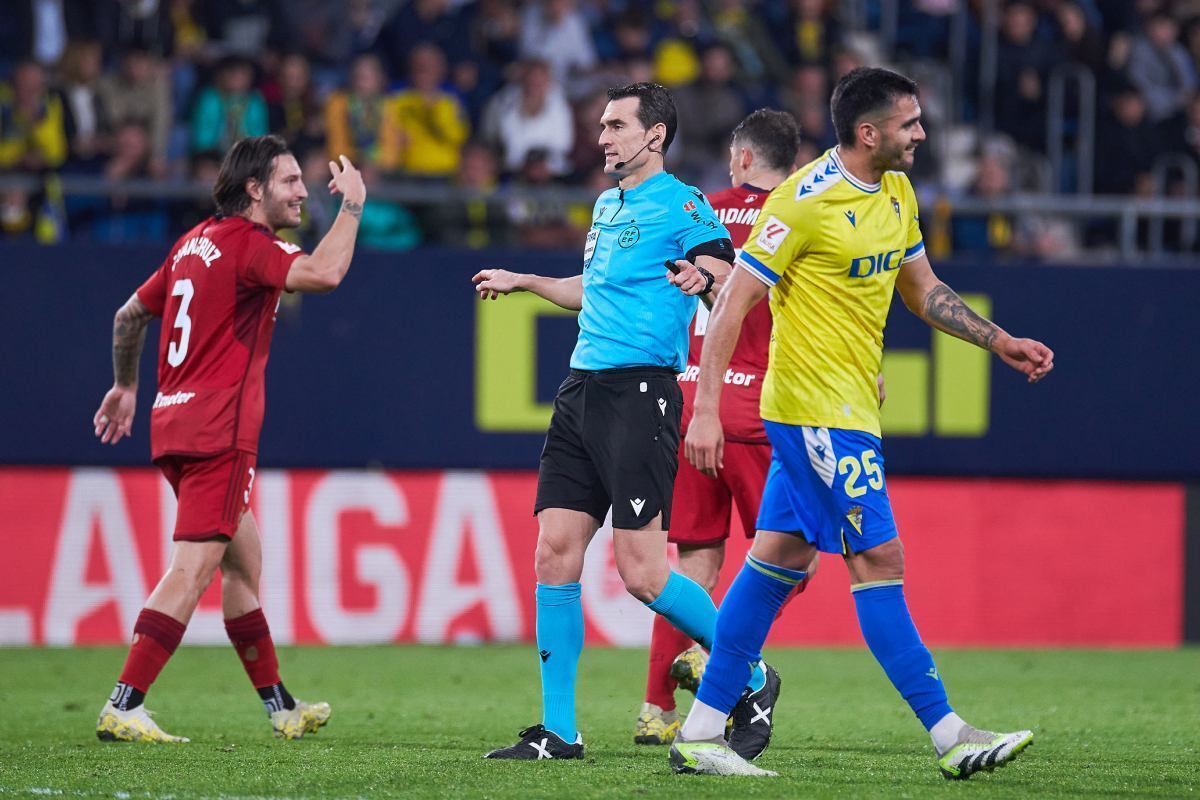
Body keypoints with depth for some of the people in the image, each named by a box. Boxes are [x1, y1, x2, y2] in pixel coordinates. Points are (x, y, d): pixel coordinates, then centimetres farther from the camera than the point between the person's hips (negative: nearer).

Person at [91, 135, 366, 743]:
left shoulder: (197, 242, 16)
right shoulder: (247, 243, -11)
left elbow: (130, 314, 25)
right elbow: (325, 273, -28)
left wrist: (125, 385, 39)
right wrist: (352, 206, -13)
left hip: (173, 420, 10)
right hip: (217, 429, -10)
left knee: (244, 561, 17)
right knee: (192, 569, -12)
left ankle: (279, 707, 25)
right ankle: (122, 708, -18)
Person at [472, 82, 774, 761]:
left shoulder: (682, 206, -6)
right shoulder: (607, 206, 19)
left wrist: (706, 274, -35)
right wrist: (523, 281, 42)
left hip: (642, 393, -8)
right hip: (582, 392, 8)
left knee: (642, 571, -11)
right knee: (555, 553, 1)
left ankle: (750, 677, 8)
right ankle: (559, 731, 5)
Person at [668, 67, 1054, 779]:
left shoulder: (897, 194, 10)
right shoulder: (805, 201, -17)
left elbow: (924, 290, 23)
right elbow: (734, 302, -15)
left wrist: (1001, 342, 15)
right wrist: (706, 410, -19)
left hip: (851, 408, 9)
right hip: (817, 411, -9)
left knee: (779, 560, 10)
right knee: (879, 560, -9)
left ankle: (701, 734, 14)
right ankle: (950, 736, -8)